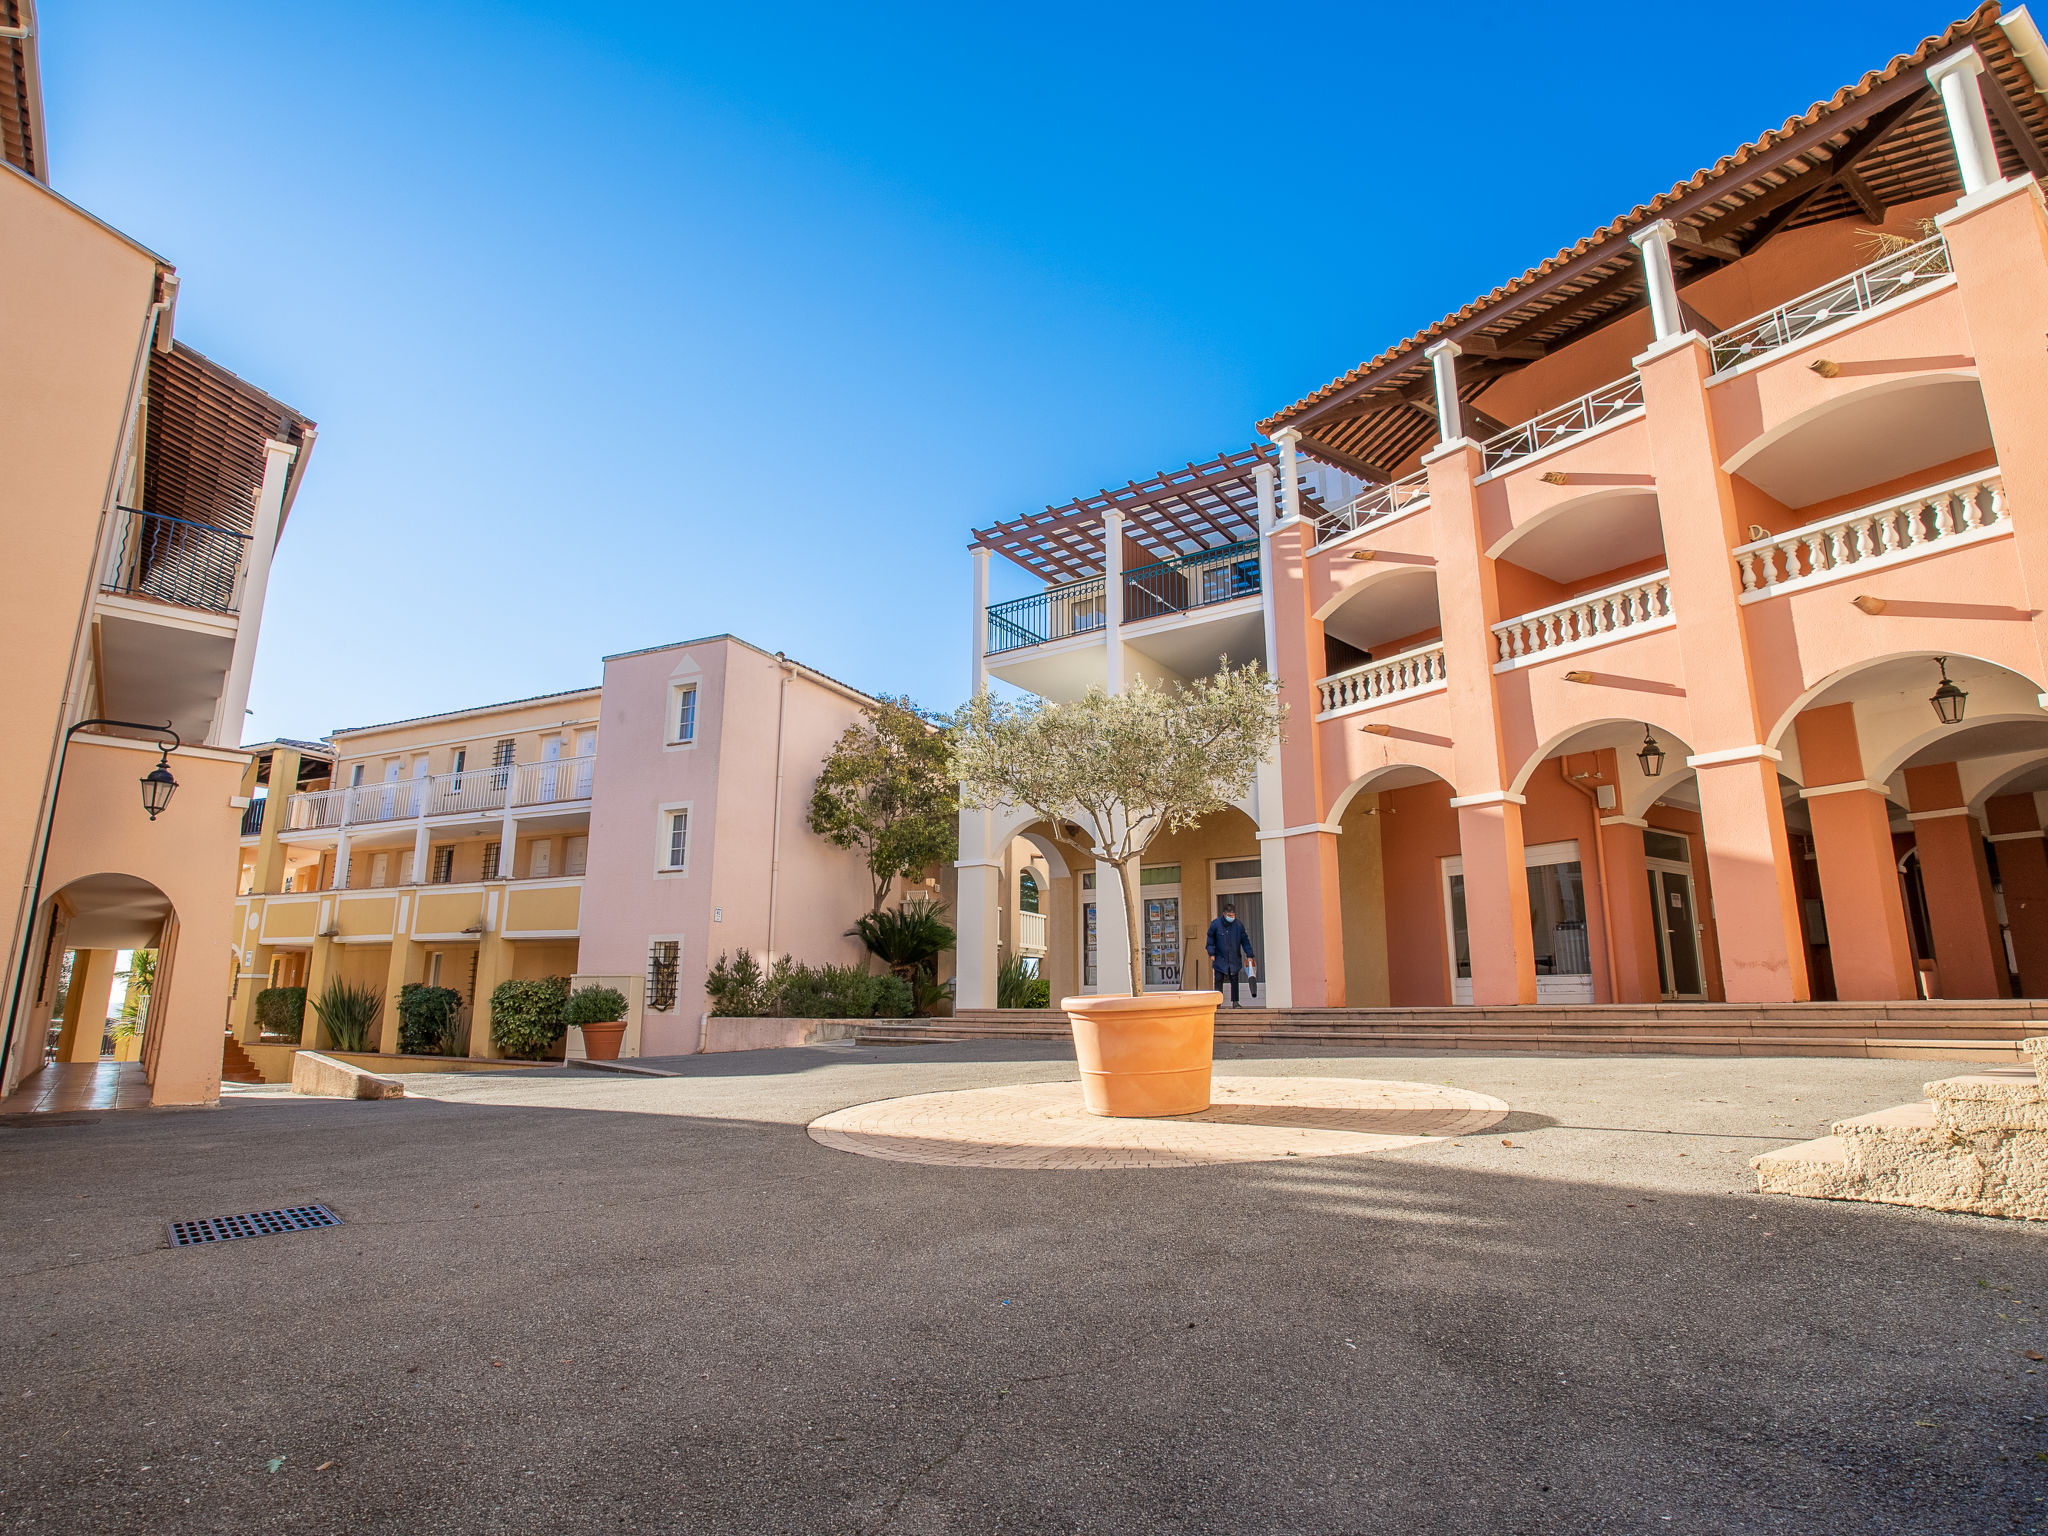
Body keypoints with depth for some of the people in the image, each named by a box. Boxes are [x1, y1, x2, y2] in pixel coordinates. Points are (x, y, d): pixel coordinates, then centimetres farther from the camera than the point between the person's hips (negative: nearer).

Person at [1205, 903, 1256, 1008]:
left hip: (1234, 959, 1)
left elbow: (1245, 941, 2)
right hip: (1220, 959, -1)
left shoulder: (1239, 925, -4)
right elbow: (1210, 939, 3)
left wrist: (1249, 955, -3)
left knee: (1234, 980, 3)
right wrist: (1211, 953, -2)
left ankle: (1235, 1002, 9)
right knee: (1219, 980, -2)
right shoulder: (1215, 924, -7)